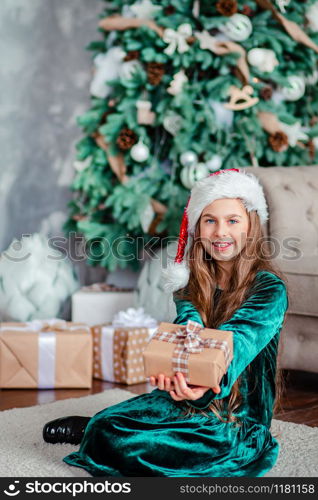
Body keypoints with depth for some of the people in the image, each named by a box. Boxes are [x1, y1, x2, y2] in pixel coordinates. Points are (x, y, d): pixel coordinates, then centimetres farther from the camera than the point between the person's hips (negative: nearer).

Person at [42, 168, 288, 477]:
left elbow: (238, 340, -27)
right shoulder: (191, 280, 4)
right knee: (107, 425, -18)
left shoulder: (269, 289, -10)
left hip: (239, 413, -3)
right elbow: (188, 326, -14)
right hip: (184, 396, 3)